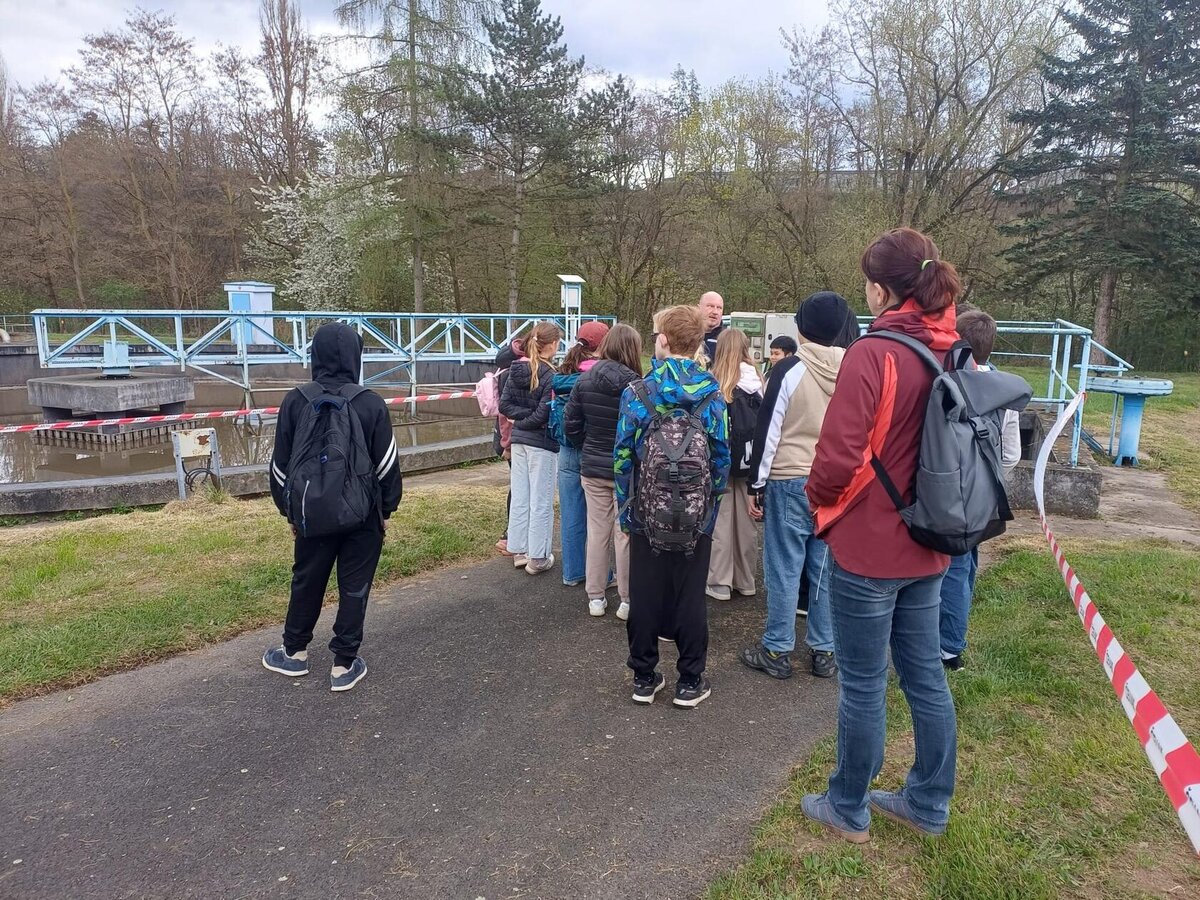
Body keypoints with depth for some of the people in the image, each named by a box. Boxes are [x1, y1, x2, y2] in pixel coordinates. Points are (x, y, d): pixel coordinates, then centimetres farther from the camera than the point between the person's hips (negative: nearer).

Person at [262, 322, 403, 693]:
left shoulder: (295, 401, -4)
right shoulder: (371, 403, -9)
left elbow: (280, 463, 3)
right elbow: (387, 464, -6)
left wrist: (290, 510, 14)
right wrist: (386, 509, 6)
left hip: (313, 513, 2)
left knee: (306, 582, 20)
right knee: (354, 587, 9)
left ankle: (294, 652, 36)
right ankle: (344, 664, 16)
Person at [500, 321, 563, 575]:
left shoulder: (516, 370, 4)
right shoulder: (550, 375, -16)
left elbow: (504, 404, 2)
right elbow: (544, 414, -19)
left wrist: (519, 419, -3)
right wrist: (526, 422, -3)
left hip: (519, 440, 7)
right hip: (542, 442, -7)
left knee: (519, 497, 13)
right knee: (541, 501, 3)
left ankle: (519, 551, 22)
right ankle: (538, 558, 11)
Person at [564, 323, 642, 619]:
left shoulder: (584, 380, -1)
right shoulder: (633, 384, -16)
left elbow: (571, 423, 2)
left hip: (593, 468, 4)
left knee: (597, 531, 13)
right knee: (624, 533, 7)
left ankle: (596, 598, 22)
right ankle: (627, 600, 16)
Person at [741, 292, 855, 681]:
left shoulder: (790, 369, -9)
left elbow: (768, 430, -9)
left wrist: (756, 485, -2)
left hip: (790, 482, -4)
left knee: (785, 568, 3)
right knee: (827, 570, 10)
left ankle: (777, 651, 12)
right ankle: (824, 651, 19)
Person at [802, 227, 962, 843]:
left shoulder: (873, 354, -20)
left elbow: (838, 456, -23)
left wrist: (818, 496, -3)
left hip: (869, 544, -7)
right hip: (927, 544, 7)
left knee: (862, 685, 8)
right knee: (925, 676, 18)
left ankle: (848, 810, 26)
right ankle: (929, 804, 35)